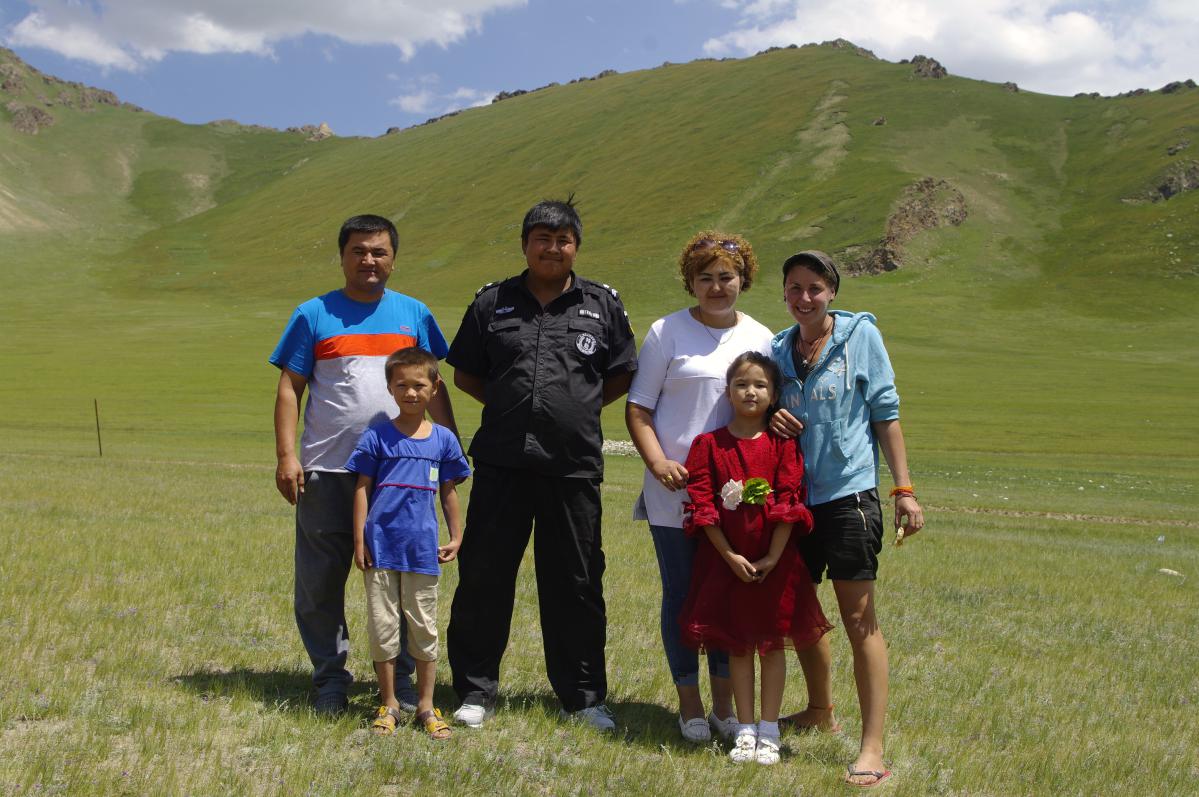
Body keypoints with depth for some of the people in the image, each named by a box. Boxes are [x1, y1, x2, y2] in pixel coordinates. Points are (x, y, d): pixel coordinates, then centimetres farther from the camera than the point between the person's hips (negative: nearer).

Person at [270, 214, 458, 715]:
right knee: (320, 581, 6)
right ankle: (330, 678, 20)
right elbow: (290, 388, 2)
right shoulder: (314, 315, 3)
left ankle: (400, 681, 19)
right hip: (327, 471, -1)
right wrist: (286, 456, -6)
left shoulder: (414, 314, 9)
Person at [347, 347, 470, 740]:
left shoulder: (443, 439, 4)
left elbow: (449, 491, 12)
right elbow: (362, 489, 1)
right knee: (382, 626, 6)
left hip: (423, 549, 1)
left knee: (424, 627, 8)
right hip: (381, 547, -1)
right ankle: (389, 704, 18)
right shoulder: (377, 436, -1)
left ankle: (426, 705, 18)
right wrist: (359, 540, -3)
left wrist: (456, 537, 10)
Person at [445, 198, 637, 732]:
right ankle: (476, 692, 17)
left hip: (574, 466, 0)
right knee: (483, 577, 4)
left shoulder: (603, 305, 8)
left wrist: (576, 407, 5)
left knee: (576, 583, 7)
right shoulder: (492, 302, 8)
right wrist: (512, 405, 4)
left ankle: (583, 697, 20)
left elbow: (621, 377, 15)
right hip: (501, 462, 0)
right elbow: (465, 375, 14)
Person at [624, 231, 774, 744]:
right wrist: (658, 463, -15)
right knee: (681, 595, 4)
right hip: (676, 490, -3)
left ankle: (724, 705, 23)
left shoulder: (761, 338, 10)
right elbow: (638, 408, -1)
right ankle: (690, 707, 17)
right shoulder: (667, 332, 0)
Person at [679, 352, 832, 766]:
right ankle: (745, 731, 18)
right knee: (737, 644, 8)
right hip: (726, 560, 1)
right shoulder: (709, 444, 0)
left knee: (773, 642, 6)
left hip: (775, 561, -1)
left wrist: (773, 557, -12)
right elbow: (702, 506, -5)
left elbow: (789, 504, -6)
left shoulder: (783, 444, -1)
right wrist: (730, 556, -11)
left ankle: (769, 732, 15)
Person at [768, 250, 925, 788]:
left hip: (848, 492, -5)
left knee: (858, 616, -7)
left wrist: (904, 490, -7)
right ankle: (820, 711, 38)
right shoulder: (777, 348, 9)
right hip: (792, 496, 6)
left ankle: (873, 747, -4)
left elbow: (885, 414, -3)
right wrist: (769, 419, -6)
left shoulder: (860, 335, -3)